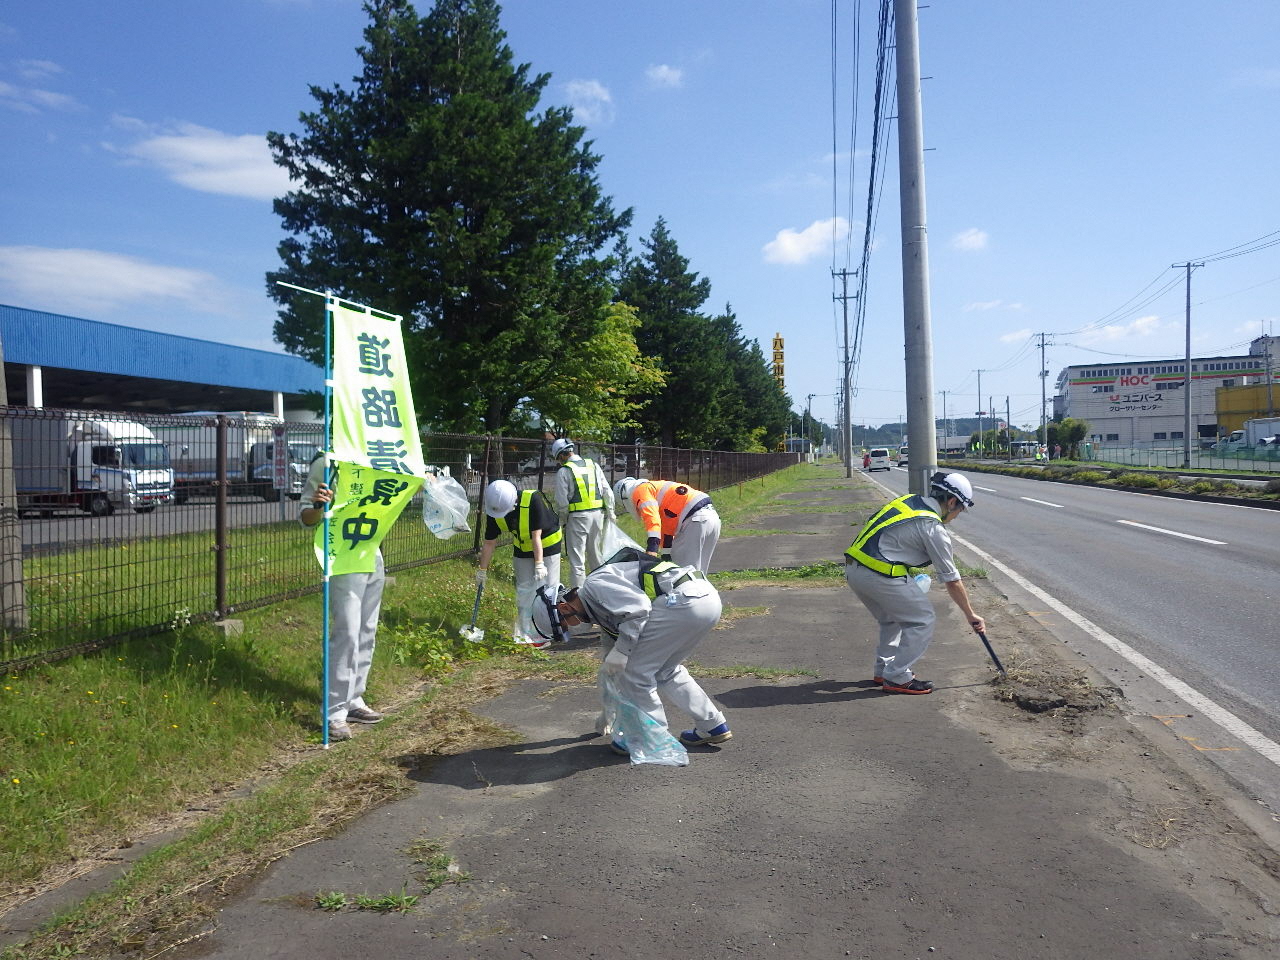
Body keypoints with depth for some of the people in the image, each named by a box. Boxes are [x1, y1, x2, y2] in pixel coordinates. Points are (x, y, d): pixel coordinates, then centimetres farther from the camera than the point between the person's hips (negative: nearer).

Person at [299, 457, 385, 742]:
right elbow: (305, 518, -8)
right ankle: (335, 713, -3)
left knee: (367, 633, 12)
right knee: (347, 634, -10)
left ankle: (354, 700, 22)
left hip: (373, 556, 7)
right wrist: (318, 506, -31)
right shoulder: (324, 465, -8)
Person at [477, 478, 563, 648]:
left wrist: (539, 564, -27)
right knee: (524, 591, 6)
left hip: (547, 545, -4)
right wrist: (482, 571, 0)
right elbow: (489, 543, -6)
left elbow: (536, 535, -29)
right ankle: (524, 633, 15)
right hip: (522, 549, 5)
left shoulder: (533, 500, -33)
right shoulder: (494, 512, -18)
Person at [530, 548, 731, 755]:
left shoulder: (595, 584, -3)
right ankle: (714, 726, 28)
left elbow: (639, 608, -17)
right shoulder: (599, 607, 28)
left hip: (683, 600, -10)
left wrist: (620, 651, -8)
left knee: (636, 671, 2)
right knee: (665, 671, 24)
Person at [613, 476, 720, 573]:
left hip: (697, 520, -10)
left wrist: (652, 550, -26)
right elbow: (667, 529, 31)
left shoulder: (641, 490, 1)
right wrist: (667, 556, 31)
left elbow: (652, 518, -18)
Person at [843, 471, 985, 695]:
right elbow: (952, 581, 0)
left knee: (892, 618, 26)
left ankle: (883, 669, 33)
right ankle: (897, 677, 8)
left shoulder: (906, 500, 15)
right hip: (878, 575, -9)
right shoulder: (934, 529, -7)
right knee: (922, 620, 5)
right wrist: (971, 615, 12)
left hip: (852, 566, 9)